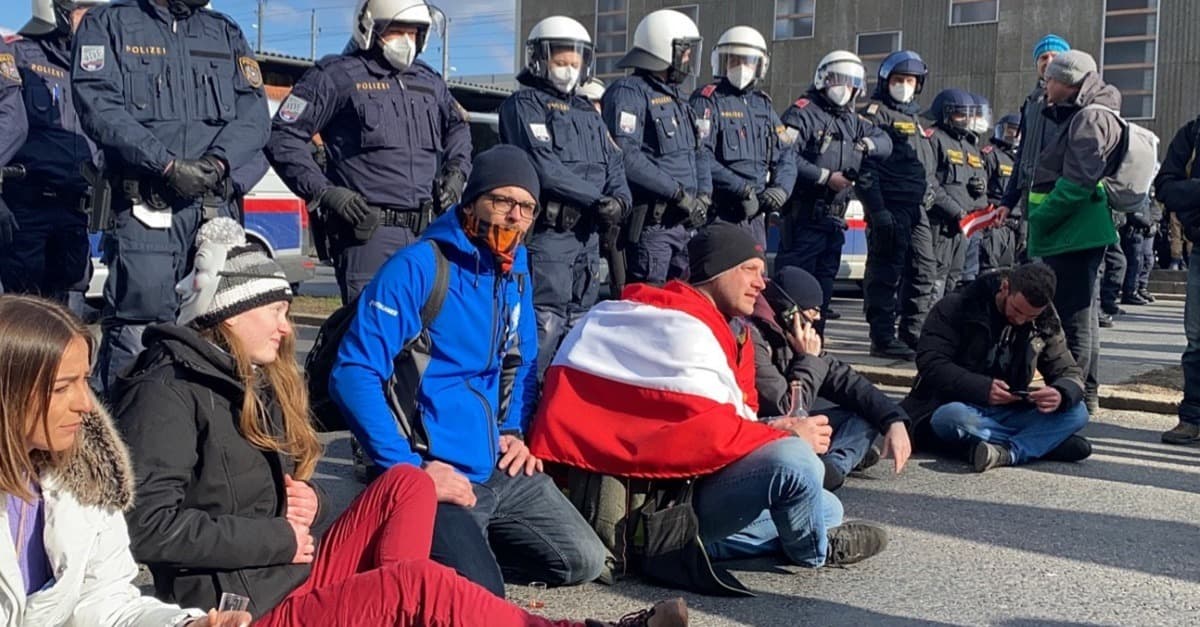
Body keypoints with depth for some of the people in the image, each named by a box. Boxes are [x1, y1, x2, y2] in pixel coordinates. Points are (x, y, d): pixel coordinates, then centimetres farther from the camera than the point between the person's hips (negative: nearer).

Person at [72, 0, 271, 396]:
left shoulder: (226, 33, 19)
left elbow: (254, 113, 7)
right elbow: (99, 108, -7)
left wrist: (217, 161, -11)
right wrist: (168, 165, -16)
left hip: (215, 206, 4)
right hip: (143, 204, -4)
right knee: (137, 327, -8)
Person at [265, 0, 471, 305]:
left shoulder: (428, 80, 20)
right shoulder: (338, 75, 0)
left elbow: (458, 126, 38)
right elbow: (283, 135, -1)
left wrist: (456, 171, 19)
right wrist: (322, 191, -10)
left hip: (428, 231, 7)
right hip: (369, 230, -6)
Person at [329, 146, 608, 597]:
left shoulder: (516, 274, 9)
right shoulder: (417, 268, -14)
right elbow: (352, 375, -20)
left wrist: (515, 433, 7)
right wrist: (410, 469, -22)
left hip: (502, 471, 8)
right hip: (438, 475, -7)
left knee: (584, 562, 4)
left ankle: (464, 547, 17)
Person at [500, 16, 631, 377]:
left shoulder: (588, 114, 21)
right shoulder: (523, 105, -2)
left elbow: (614, 164, 15)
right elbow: (544, 168, -14)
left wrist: (619, 200, -6)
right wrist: (597, 198, -13)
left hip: (588, 237, 8)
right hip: (546, 234, -8)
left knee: (580, 330, 13)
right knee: (544, 329, -11)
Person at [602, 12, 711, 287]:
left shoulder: (677, 97, 21)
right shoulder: (629, 92, -9)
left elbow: (697, 151, 23)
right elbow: (626, 156, -21)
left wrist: (703, 195, 5)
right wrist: (678, 193, -18)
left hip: (686, 221, 9)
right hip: (650, 222, -9)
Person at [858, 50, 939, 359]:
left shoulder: (915, 117, 24)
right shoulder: (875, 114, -3)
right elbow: (865, 166, -13)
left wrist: (930, 191, 17)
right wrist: (877, 209, -20)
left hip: (917, 207, 9)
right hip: (889, 206, -8)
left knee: (924, 271, 8)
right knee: (886, 271, -7)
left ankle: (914, 334, 17)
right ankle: (883, 338, -3)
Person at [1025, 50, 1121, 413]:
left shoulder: (1090, 117, -12)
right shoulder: (1078, 116, 20)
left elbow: (1079, 181, -22)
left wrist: (1041, 217, -16)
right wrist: (1038, 215, 15)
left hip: (1074, 233, -11)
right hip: (1079, 234, 11)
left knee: (1074, 317, -6)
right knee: (1082, 314, 16)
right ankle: (1086, 393, 26)